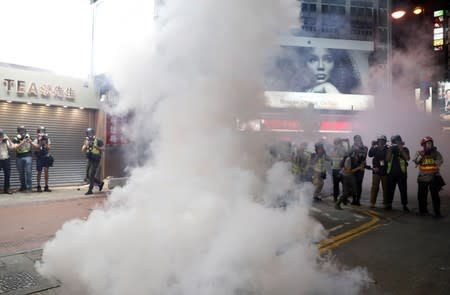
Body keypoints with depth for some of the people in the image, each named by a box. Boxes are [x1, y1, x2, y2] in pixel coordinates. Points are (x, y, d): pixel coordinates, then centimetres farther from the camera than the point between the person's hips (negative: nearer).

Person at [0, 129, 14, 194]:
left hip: (6, 160, 3)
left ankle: (6, 189, 16)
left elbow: (11, 148, -2)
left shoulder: (6, 141, 7)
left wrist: (9, 140, -10)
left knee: (7, 175, 6)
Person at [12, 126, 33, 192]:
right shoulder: (15, 139, 1)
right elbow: (15, 147, -14)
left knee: (28, 172, -8)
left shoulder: (28, 137, 3)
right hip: (19, 158, 1)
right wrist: (22, 142, -26)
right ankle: (23, 186, 20)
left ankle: (28, 187, -5)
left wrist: (30, 142, -17)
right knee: (21, 173, 8)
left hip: (28, 156, -1)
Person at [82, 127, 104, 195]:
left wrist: (96, 146, -20)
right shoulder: (86, 141, 9)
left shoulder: (98, 140, -8)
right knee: (89, 176, 10)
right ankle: (100, 183, 30)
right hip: (89, 161, 7)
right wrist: (86, 145, -16)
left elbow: (103, 149, -9)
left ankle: (90, 190, -1)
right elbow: (83, 150, 1)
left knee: (91, 175, -10)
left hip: (96, 161, -7)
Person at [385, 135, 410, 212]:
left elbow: (407, 158, -10)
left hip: (401, 172, -2)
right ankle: (388, 204, 10)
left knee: (403, 189, -3)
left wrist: (401, 149, -16)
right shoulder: (390, 149, 11)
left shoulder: (405, 149, 6)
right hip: (391, 172, 2)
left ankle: (405, 205, 1)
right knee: (390, 189, 4)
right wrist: (390, 149, -10)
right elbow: (387, 159, -2)